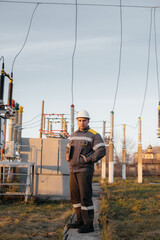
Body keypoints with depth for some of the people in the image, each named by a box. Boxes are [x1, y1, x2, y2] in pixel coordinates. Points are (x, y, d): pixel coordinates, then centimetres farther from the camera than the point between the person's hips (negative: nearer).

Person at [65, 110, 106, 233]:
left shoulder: (94, 135, -6)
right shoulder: (74, 135, 15)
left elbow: (102, 151, -14)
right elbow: (68, 148, 26)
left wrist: (88, 159, -18)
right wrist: (67, 156, 4)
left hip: (85, 170, -7)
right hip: (73, 170, 8)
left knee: (85, 196, -8)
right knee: (75, 196, 11)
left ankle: (89, 224, -1)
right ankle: (80, 221, 22)